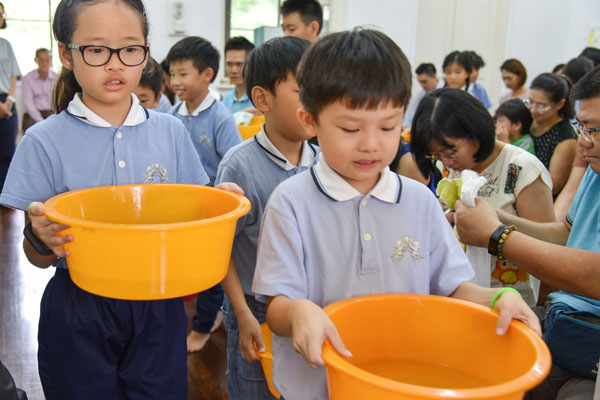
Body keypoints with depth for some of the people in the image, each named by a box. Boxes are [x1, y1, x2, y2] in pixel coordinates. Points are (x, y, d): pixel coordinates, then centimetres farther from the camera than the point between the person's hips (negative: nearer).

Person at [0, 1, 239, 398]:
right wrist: (39, 238, -26)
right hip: (78, 314, -1)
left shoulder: (171, 132, -1)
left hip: (158, 308, 2)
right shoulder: (44, 141, -8)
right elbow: (39, 259, -4)